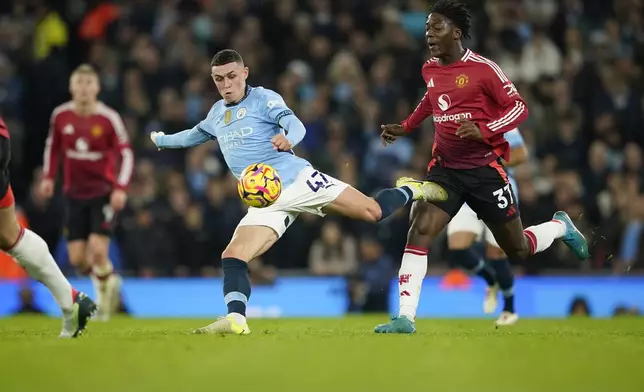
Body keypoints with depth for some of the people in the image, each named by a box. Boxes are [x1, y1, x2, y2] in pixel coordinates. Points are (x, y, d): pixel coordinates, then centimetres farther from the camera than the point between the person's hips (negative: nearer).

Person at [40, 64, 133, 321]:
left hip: (104, 193, -3)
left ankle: (106, 293, 12)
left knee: (98, 251, -17)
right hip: (75, 193, 3)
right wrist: (48, 176, 6)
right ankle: (107, 281, 31)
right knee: (77, 259, -1)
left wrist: (121, 189, -19)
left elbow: (126, 154, -9)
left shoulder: (109, 118, -13)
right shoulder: (60, 116, -3)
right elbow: (53, 146, 15)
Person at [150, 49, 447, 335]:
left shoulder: (263, 98, -2)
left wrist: (288, 139, -44)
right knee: (232, 257, -17)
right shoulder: (217, 113, 18)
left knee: (373, 211, -12)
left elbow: (295, 124, -21)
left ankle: (412, 191, 17)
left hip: (298, 180, -5)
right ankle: (235, 320, -27)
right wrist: (161, 140, 50)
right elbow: (195, 135, 41)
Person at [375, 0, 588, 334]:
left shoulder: (482, 68, -14)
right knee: (419, 229, -19)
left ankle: (560, 227, 41)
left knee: (518, 251, 8)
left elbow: (519, 107, -12)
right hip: (445, 167, 4)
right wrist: (405, 128, 19)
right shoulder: (430, 70, 5)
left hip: (484, 169, -4)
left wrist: (484, 130, -25)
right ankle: (405, 318, -21)